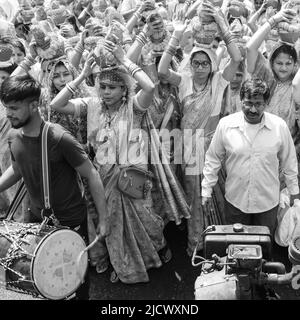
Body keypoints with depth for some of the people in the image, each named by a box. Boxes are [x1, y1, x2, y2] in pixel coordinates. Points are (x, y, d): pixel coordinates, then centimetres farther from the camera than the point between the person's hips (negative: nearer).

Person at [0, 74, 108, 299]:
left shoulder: (59, 139, -27)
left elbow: (92, 175, -19)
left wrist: (103, 219, -16)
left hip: (70, 221, -5)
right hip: (37, 216, 6)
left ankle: (81, 297, 39)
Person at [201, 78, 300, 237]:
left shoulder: (280, 126, -8)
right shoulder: (225, 124, -9)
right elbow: (212, 159, -1)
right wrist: (206, 191, 1)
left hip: (268, 202, 0)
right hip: (235, 200, 0)